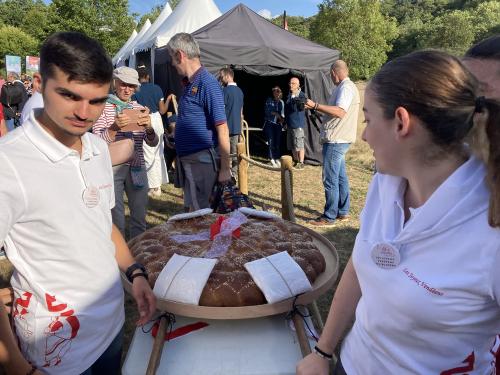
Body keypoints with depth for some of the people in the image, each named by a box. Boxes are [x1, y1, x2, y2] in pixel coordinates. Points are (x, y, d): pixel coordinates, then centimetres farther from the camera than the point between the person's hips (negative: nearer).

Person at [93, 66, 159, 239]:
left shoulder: (140, 109, 10)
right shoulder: (104, 107, -1)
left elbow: (153, 143, 5)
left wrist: (149, 127, -16)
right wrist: (114, 127, -25)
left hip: (137, 168, 4)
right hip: (112, 167, -4)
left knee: (140, 217, 11)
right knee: (116, 219, 2)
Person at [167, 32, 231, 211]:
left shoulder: (207, 83, -15)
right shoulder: (189, 83, 12)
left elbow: (222, 128, -19)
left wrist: (225, 168, -19)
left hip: (201, 160, -9)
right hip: (186, 159, 9)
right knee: (192, 209, 18)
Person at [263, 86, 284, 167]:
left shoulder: (281, 102, 9)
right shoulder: (269, 101, -1)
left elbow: (282, 114, 15)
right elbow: (267, 111, -8)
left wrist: (282, 119, -4)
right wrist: (276, 114, -11)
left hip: (278, 124, 3)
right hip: (270, 123, -3)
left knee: (278, 142, 3)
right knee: (271, 142, -6)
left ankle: (277, 159, 13)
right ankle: (272, 160, 0)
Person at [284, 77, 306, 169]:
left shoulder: (301, 95, -9)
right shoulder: (289, 96, 12)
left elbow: (301, 108, -22)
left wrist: (300, 104, -44)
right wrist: (286, 122, 20)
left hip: (298, 124, -7)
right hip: (290, 124, 8)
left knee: (299, 145, -5)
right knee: (292, 146, 12)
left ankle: (301, 163, 3)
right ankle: (296, 161, 23)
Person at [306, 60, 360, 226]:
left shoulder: (346, 87, -13)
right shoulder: (345, 87, 20)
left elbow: (340, 112, -27)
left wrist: (315, 105, -29)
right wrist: (316, 107, 18)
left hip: (336, 141, -11)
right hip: (338, 139, 11)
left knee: (330, 179, -7)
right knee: (340, 177, 15)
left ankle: (329, 217, -1)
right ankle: (343, 212, 24)